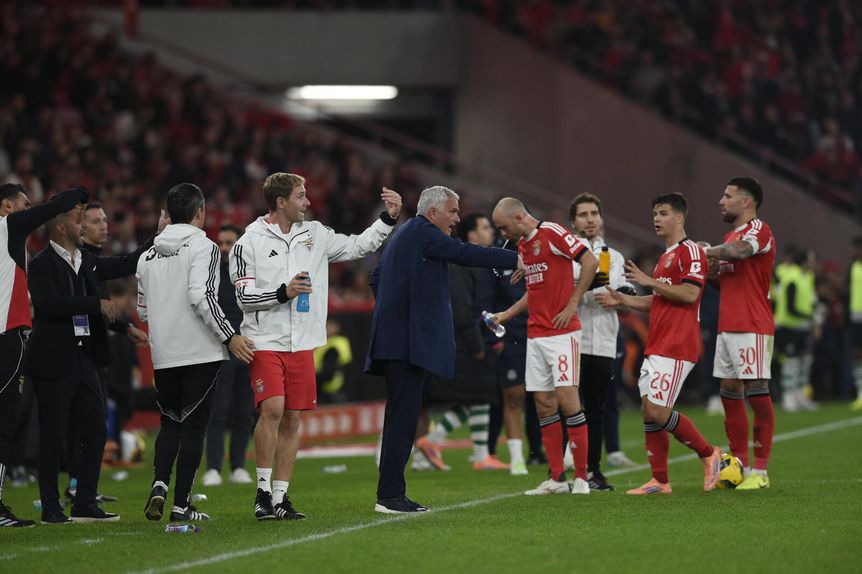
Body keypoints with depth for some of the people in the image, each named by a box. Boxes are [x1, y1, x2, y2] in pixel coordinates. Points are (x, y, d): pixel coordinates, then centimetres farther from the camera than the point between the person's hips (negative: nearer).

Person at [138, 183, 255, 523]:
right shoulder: (202, 247, -7)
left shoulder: (148, 256, 11)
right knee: (193, 426, 1)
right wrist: (229, 336, -16)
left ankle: (159, 483, -5)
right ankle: (181, 505, 0)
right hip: (200, 352, -5)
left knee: (170, 423, 18)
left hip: (163, 355, 5)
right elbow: (201, 296, -20)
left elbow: (143, 311, 15)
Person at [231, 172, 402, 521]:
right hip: (265, 341, -5)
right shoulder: (249, 243, -4)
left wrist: (389, 218, 9)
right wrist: (283, 293, -18)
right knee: (272, 409, -18)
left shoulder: (314, 235, 9)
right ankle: (263, 491, -8)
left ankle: (280, 497, 10)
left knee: (292, 419, 5)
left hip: (302, 344, 5)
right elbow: (245, 296, -6)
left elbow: (356, 247, 17)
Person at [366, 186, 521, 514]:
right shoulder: (422, 232, -7)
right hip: (408, 342, -11)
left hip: (398, 338, 11)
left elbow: (376, 278, 30)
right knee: (403, 416, -12)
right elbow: (464, 253, -13)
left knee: (402, 417, 10)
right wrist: (515, 260, -8)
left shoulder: (406, 234, 23)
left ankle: (391, 494, 10)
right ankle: (389, 496, -14)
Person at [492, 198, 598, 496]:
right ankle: (557, 478, 8)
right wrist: (506, 315, 18)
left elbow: (591, 261, -17)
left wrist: (572, 304, -17)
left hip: (562, 332, -8)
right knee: (544, 404, 5)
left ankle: (581, 478, -5)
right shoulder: (522, 245, 15)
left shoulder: (552, 233, -11)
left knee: (567, 399, -10)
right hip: (535, 334, 8)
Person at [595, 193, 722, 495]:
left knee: (657, 412, -14)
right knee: (648, 412, 4)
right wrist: (623, 300, 18)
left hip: (675, 347, -10)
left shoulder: (690, 251, -9)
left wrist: (649, 281, -16)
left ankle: (708, 453, 3)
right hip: (656, 345, 10)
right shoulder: (666, 256, 22)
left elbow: (689, 294, -20)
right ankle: (659, 481, 7)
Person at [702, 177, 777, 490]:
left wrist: (708, 252, -11)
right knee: (730, 394, 8)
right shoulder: (730, 236, 21)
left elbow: (737, 251, -30)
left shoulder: (759, 230, -9)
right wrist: (713, 270, 5)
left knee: (757, 394, -8)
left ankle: (760, 472, -7)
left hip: (752, 329, -10)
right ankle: (740, 466, 14)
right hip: (727, 326, 10)